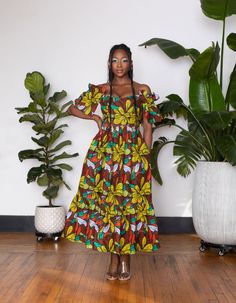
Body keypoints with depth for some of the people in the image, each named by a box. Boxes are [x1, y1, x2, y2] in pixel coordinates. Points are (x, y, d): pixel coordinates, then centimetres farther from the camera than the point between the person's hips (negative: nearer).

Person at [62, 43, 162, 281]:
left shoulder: (142, 90, 7)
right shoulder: (100, 90, 8)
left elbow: (147, 126, 5)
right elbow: (73, 108, 15)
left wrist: (145, 155, 0)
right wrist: (96, 118, 3)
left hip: (133, 153, -1)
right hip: (106, 152, 1)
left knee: (130, 202, 0)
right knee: (107, 201, 0)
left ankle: (126, 258, 12)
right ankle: (114, 258, 12)